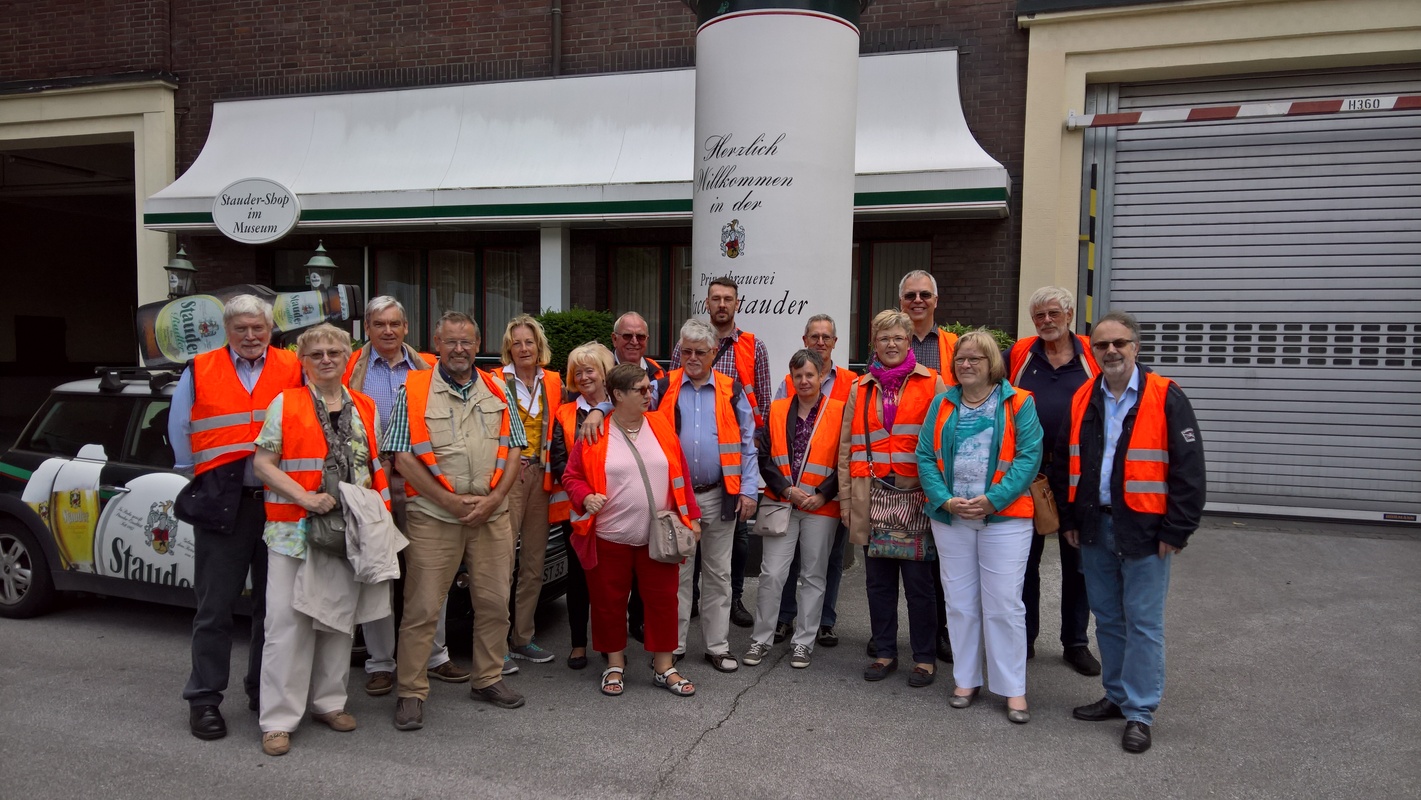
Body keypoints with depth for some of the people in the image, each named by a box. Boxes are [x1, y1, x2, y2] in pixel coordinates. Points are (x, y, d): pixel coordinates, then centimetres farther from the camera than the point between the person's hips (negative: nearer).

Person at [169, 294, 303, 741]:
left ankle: (264, 690, 25)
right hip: (221, 503, -1)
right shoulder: (200, 372, 5)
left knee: (273, 602, 11)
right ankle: (204, 698, 15)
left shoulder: (293, 370, 5)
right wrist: (199, 478, 10)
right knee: (215, 605, 4)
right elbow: (179, 429, 13)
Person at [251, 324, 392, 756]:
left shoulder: (365, 408, 12)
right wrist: (304, 496, -16)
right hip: (294, 527, -4)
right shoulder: (285, 404, 1)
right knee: (287, 623, -4)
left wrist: (373, 494, 0)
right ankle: (278, 720, 4)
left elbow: (378, 463, 19)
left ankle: (328, 702, 25)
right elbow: (262, 462, -4)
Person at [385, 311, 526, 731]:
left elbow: (514, 452, 9)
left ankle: (489, 679, 26)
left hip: (492, 514, 4)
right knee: (421, 608, -1)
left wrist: (493, 499, -6)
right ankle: (410, 692, 12)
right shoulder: (413, 391, 0)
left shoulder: (497, 392, 10)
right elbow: (404, 458, -6)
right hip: (433, 516, -3)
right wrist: (453, 502, -11)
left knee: (494, 603, 9)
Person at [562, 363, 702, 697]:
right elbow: (572, 476, 1)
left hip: (659, 536, 2)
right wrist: (586, 497, -19)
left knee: (662, 599, 7)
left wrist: (691, 516, 5)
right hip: (609, 536, -2)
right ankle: (615, 664, 29)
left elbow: (681, 476, 7)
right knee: (609, 601, 10)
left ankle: (664, 666, 21)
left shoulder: (662, 426, 3)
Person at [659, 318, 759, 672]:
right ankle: (672, 645, 19)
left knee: (718, 573, 10)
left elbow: (747, 443, 4)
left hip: (720, 496, 1)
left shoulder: (732, 390, 3)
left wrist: (749, 490, -2)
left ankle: (718, 646, 20)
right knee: (676, 573, 8)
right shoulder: (663, 388, 2)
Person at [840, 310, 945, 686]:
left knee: (918, 580, 3)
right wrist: (845, 496, 7)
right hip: (872, 496, 3)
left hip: (916, 495, -3)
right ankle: (884, 652, 23)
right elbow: (847, 446, 12)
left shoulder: (931, 383, 3)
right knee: (878, 579, 10)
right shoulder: (861, 389, 12)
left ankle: (924, 657, 16)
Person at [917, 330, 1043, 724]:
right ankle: (966, 680, 23)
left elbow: (1028, 457, -9)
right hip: (950, 518, 3)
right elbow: (926, 456, 4)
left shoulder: (1018, 403, 0)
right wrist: (945, 499, -10)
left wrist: (992, 500, -17)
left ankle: (1013, 689, 11)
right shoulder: (943, 404, 10)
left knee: (1004, 604, -1)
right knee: (960, 603, 10)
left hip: (1005, 518, -3)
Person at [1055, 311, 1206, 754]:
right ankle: (1117, 696, 29)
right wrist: (1069, 518, 10)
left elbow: (1188, 468, -9)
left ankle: (1139, 712, 11)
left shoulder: (1165, 397, -8)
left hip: (1144, 530, -5)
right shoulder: (1082, 400, 8)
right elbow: (1064, 464, 14)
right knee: (1107, 618, 15)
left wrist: (1176, 530, -11)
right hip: (1095, 527, 5)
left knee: (1143, 622, 1)